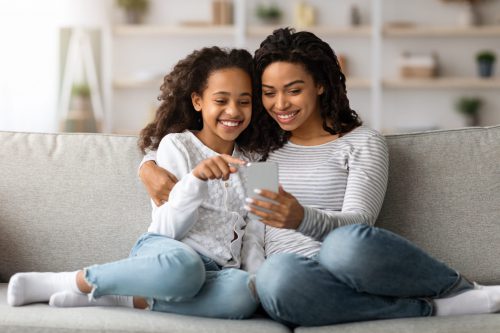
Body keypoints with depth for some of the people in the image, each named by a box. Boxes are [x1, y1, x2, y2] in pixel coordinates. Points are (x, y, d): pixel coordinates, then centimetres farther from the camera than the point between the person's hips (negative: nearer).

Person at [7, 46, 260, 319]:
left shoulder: (249, 160, 17)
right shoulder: (176, 145, 3)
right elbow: (167, 229, -8)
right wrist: (196, 178, -23)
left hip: (215, 273, 4)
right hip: (169, 255, -4)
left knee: (243, 292, -36)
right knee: (182, 266, -43)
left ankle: (113, 297, -23)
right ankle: (64, 282, -20)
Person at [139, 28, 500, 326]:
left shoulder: (363, 143, 9)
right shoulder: (258, 148, 20)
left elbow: (357, 222, -7)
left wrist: (303, 218, -29)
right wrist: (150, 167, 5)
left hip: (352, 270, -2)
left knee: (348, 245, -42)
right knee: (275, 278, -39)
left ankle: (461, 288, -15)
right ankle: (435, 308, -25)